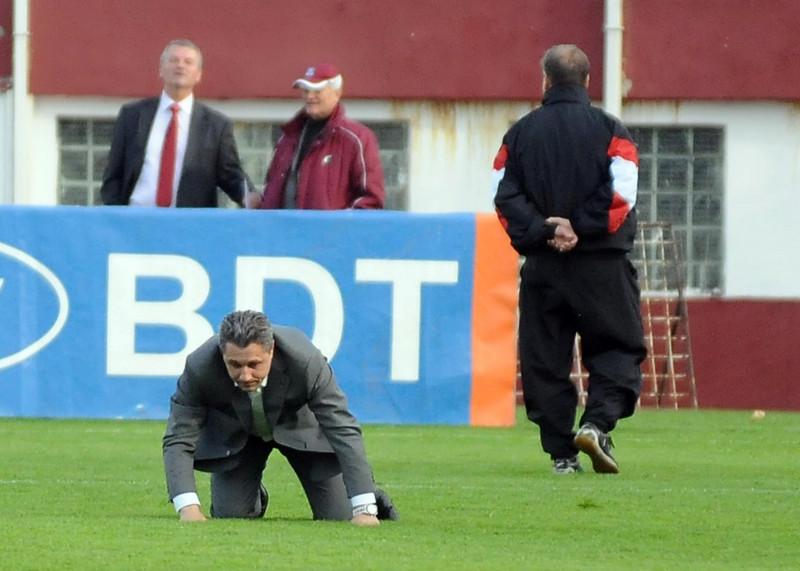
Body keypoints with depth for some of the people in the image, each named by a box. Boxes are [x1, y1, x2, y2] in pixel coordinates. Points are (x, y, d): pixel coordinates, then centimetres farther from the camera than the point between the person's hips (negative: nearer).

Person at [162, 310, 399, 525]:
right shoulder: (200, 368, -35)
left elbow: (344, 431, -33)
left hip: (301, 424, -1)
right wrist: (188, 507, -46)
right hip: (235, 433, 1)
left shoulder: (306, 361, -39)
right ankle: (255, 499, 27)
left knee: (341, 519, -7)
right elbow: (178, 440, -30)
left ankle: (370, 500, 30)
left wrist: (364, 509, -37)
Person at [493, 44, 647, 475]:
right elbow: (620, 193, -12)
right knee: (616, 348, 7)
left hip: (541, 264, 2)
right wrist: (580, 228, -10)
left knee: (545, 359, 7)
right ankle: (596, 423, -16)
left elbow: (504, 196, -2)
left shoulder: (520, 133, 7)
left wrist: (541, 232, -9)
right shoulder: (608, 129, 0)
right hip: (601, 263, -2)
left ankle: (561, 452, 4)